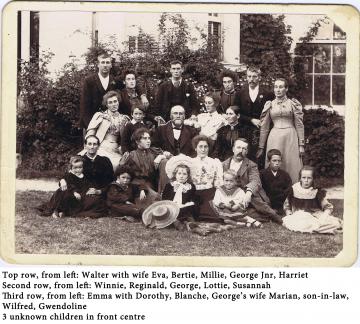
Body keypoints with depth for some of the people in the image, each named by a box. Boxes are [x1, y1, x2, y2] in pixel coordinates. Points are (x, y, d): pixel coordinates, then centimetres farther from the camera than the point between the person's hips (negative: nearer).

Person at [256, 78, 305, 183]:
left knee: (292, 166, -1)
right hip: (274, 138, 1)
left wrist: (301, 145, -1)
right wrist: (261, 147, 8)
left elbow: (299, 125, 5)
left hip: (290, 137, -1)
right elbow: (264, 127, 11)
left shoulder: (293, 104, 5)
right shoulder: (269, 105, 9)